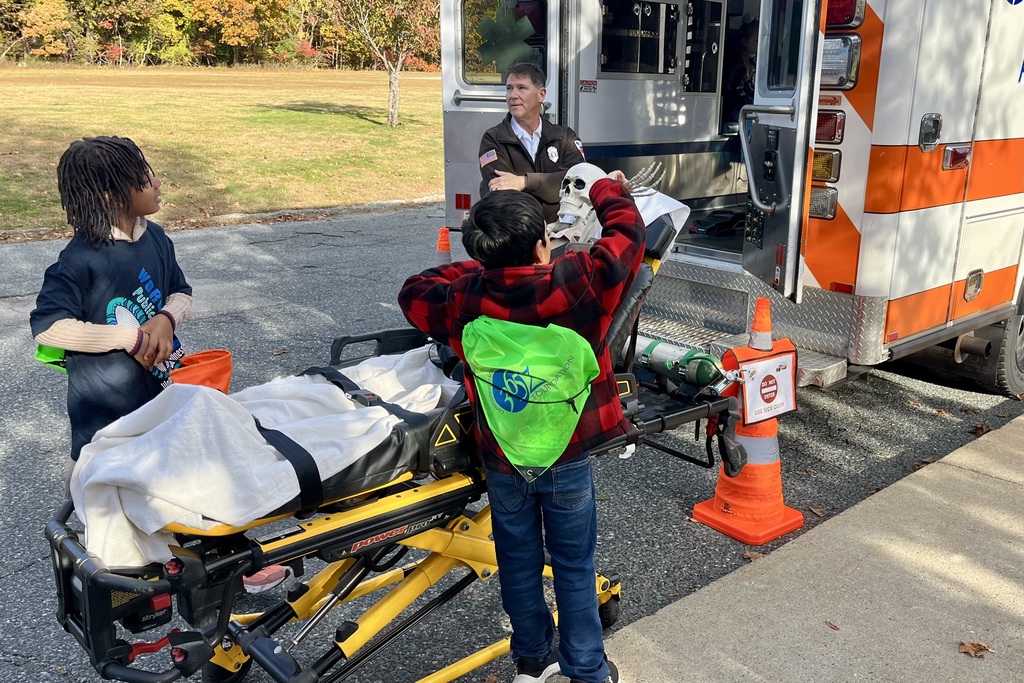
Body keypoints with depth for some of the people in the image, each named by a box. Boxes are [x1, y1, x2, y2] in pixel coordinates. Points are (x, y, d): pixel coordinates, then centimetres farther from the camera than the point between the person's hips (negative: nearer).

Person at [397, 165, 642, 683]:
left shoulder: (464, 300, -18)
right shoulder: (579, 283, -24)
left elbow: (414, 291, 4)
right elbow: (627, 231, -7)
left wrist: (478, 267, 7)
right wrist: (605, 185, 11)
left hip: (501, 457, 2)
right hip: (568, 457, -1)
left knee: (518, 559, 20)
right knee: (574, 563, 15)